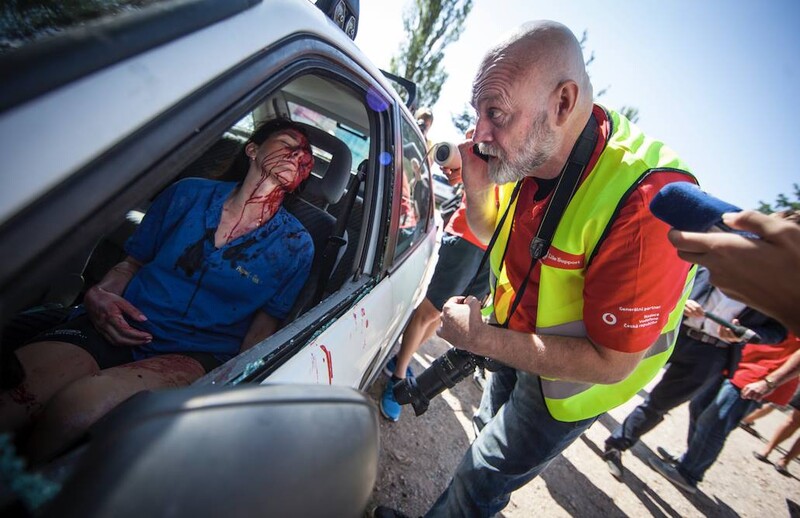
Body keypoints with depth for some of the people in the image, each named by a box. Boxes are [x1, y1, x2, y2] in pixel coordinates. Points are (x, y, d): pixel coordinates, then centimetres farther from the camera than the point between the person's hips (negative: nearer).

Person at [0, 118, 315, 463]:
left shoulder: (295, 244, 0)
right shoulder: (189, 194, 8)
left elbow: (261, 331, 2)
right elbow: (130, 263, 16)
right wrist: (98, 295, -4)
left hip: (195, 354, -2)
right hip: (119, 328, 3)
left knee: (80, 406, -29)